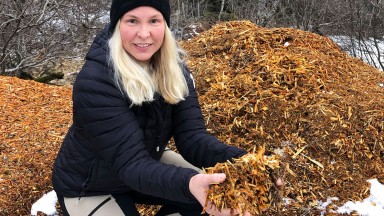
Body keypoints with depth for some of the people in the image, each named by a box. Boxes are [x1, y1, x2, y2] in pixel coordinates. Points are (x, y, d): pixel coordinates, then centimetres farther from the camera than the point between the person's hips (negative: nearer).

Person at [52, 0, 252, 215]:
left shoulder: (174, 69, -13)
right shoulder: (95, 81, -31)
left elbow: (191, 135, -21)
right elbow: (131, 163, -35)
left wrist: (238, 160, -40)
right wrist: (187, 183, -54)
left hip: (147, 164, 5)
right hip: (88, 187, -5)